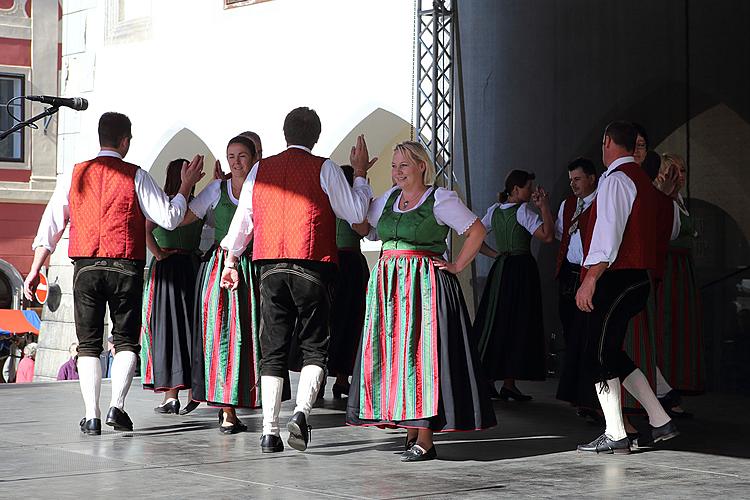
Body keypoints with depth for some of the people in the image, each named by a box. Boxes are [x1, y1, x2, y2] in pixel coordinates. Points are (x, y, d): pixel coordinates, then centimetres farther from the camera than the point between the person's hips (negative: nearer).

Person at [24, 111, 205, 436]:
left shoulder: (74, 175, 6)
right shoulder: (135, 176, -2)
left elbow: (50, 225, 6)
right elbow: (169, 218, -3)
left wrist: (35, 270, 10)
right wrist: (186, 186, 11)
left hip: (85, 269, 2)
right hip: (125, 268, -2)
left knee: (88, 344, 8)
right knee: (126, 341, 9)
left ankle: (91, 415, 1)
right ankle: (117, 406, -8)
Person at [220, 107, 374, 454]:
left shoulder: (260, 169, 11)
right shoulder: (324, 169, 0)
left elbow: (243, 217, 15)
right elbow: (355, 214, 3)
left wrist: (231, 260, 27)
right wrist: (360, 174, 16)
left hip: (270, 267, 3)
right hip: (311, 267, -3)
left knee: (273, 350, 7)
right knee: (315, 347, 6)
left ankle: (269, 432, 3)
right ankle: (301, 412, -17)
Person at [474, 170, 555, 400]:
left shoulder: (494, 210, 10)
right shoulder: (522, 210, -11)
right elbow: (548, 235, -20)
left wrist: (495, 254, 12)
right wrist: (544, 206, -12)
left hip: (500, 269, 7)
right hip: (522, 269, -7)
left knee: (494, 323, 11)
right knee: (517, 326, -2)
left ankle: (486, 379, 12)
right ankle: (509, 384, -2)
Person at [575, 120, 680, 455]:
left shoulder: (615, 179, -11)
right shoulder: (645, 181, 17)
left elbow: (609, 231, -20)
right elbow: (670, 227, 24)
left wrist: (590, 278, -22)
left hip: (615, 279, -9)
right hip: (637, 277, 9)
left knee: (601, 354, -4)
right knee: (612, 354, 15)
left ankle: (614, 436, -1)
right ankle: (660, 421, 14)